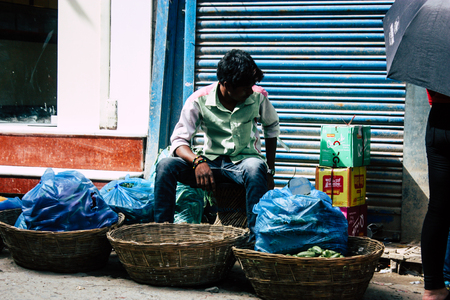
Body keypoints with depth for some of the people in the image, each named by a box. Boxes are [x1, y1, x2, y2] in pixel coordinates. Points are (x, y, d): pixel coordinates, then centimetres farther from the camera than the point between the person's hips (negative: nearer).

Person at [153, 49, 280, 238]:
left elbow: (272, 127, 14)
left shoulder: (258, 97, -6)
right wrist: (197, 161, -32)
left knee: (255, 167, -40)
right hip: (210, 164, 1)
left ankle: (256, 237, -38)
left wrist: (270, 170, 10)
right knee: (165, 165, -26)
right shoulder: (199, 100, -10)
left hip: (244, 162, -1)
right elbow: (179, 140, -10)